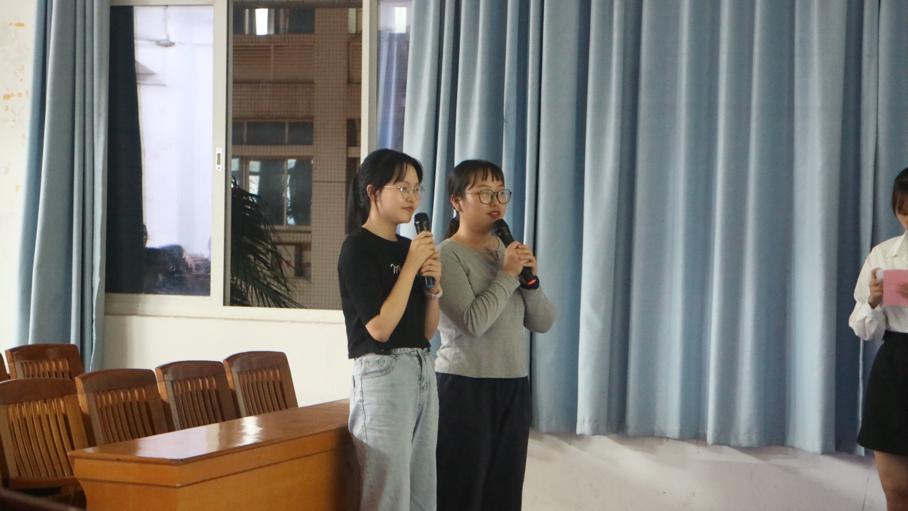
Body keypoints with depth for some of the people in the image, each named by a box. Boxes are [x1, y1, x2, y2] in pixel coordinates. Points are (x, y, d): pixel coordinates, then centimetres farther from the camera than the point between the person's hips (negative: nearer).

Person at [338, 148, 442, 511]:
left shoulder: (409, 247, 12)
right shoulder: (358, 248, -9)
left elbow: (427, 330, 14)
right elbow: (380, 327, -18)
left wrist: (433, 286, -4)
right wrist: (411, 266, -15)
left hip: (422, 371, 8)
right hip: (383, 373, -8)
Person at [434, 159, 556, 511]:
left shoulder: (508, 252, 12)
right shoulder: (447, 256, -9)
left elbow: (543, 322, 10)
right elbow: (472, 322, -21)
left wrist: (530, 280, -6)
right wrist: (507, 275, -14)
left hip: (514, 385, 7)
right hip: (465, 387, -7)